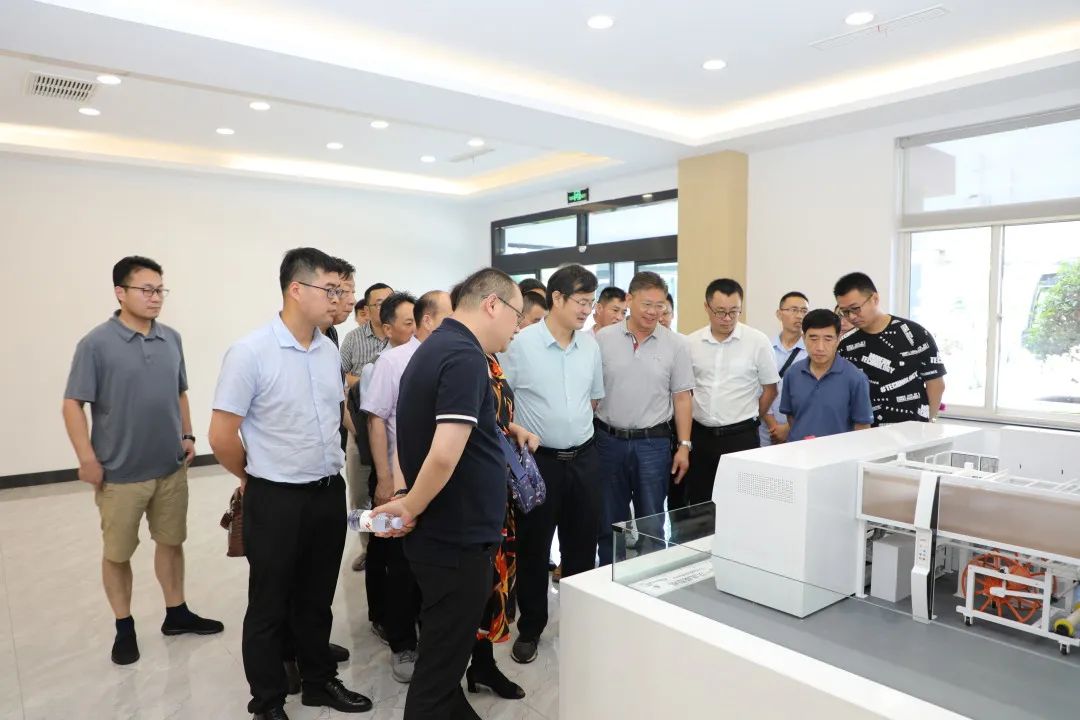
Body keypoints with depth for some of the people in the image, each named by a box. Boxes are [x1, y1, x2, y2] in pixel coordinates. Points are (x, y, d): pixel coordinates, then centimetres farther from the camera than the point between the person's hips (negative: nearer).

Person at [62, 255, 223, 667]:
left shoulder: (172, 339, 3)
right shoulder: (96, 344, -11)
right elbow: (73, 404, -10)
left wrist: (187, 435, 8)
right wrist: (87, 459, -14)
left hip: (172, 467, 4)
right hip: (120, 473, -4)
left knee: (171, 542, 16)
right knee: (117, 553, 10)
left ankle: (176, 614, 31)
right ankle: (124, 627, 27)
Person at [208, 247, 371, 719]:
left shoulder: (331, 351, 3)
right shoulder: (250, 353, -16)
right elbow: (221, 436, -13)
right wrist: (254, 478, 1)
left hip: (330, 494, 6)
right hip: (277, 500, -5)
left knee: (317, 600, 21)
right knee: (269, 608, 13)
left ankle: (320, 682, 40)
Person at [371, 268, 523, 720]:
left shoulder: (434, 347, 10)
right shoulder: (465, 357, -21)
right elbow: (445, 456, -30)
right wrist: (411, 509, -16)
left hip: (443, 534, 10)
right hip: (457, 538, -10)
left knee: (445, 652, 24)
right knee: (441, 663, 7)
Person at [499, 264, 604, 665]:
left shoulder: (591, 345, 4)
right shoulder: (522, 344, -11)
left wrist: (571, 424, 12)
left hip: (584, 458, 4)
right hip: (538, 460, -4)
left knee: (582, 546, 15)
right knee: (533, 549, 9)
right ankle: (530, 630, 27)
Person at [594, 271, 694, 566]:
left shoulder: (675, 345, -1)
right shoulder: (603, 339, -1)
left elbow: (682, 398, 2)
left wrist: (684, 446, -2)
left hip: (653, 442, 0)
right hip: (609, 439, 1)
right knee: (609, 520, 12)